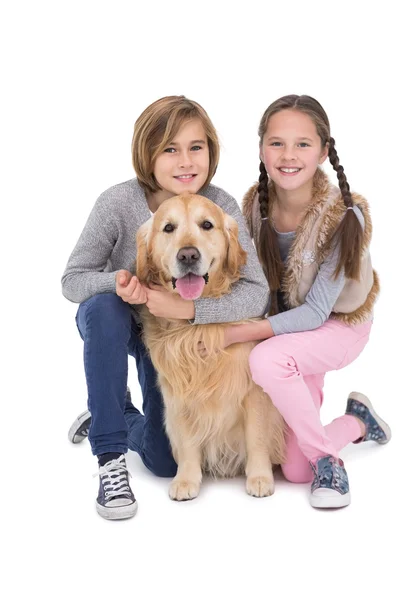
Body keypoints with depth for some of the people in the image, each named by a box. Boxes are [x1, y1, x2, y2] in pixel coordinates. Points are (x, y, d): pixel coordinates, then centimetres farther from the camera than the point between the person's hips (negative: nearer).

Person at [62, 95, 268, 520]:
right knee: (103, 306, -39)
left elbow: (257, 292, -27)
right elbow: (72, 280, -20)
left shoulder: (222, 206, -23)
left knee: (166, 462, 0)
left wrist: (188, 308, -42)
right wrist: (117, 282, -42)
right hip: (112, 322, -2)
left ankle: (114, 415, 35)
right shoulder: (119, 202, -27)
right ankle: (110, 459, -26)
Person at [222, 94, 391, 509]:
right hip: (283, 325, 5)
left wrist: (236, 334, -32)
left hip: (338, 325, -4)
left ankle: (325, 456, -13)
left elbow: (315, 312, -26)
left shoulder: (344, 217, -27)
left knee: (267, 360, -37)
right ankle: (357, 421, 33)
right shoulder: (255, 204, -14)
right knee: (294, 471, 1)